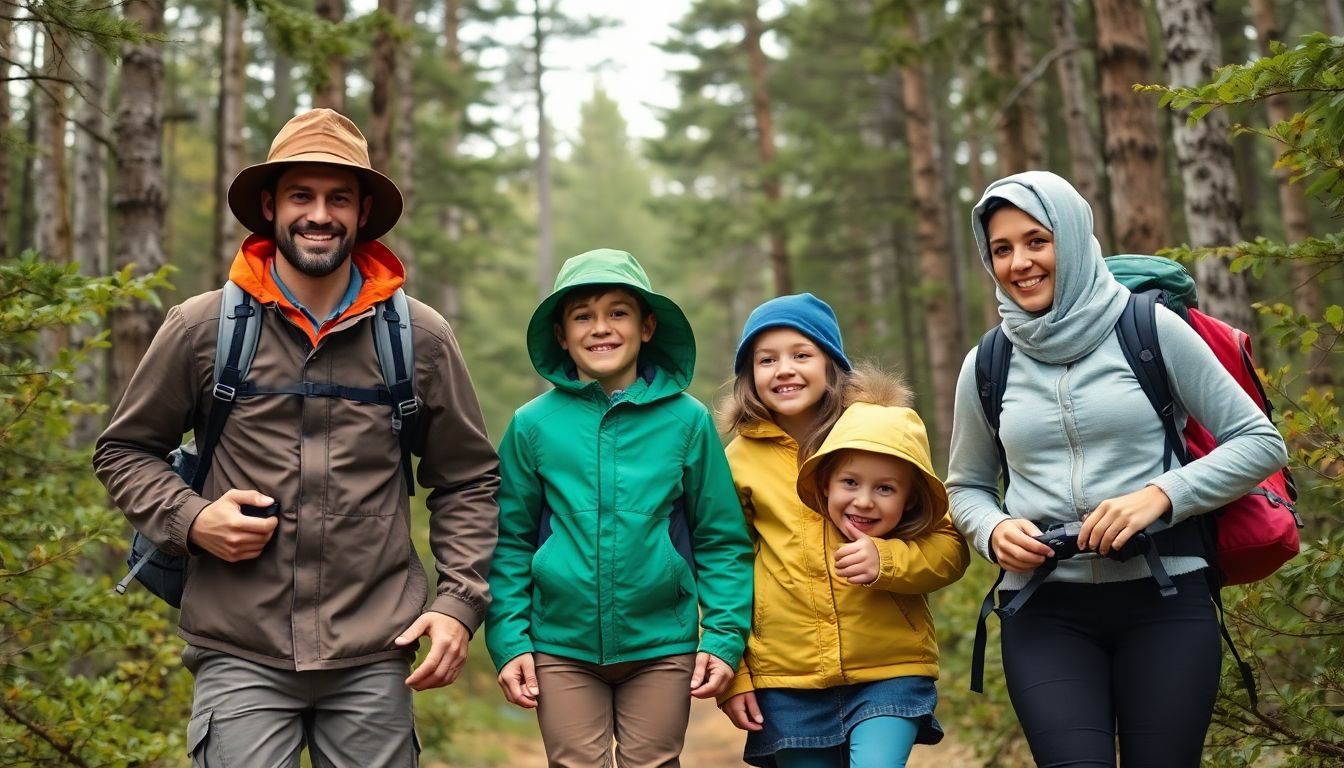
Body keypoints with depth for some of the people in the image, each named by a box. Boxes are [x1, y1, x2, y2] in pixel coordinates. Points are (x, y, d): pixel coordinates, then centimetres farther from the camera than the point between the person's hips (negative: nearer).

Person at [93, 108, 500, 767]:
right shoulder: (201, 328, 1)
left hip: (374, 663, 1)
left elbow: (467, 481, 10)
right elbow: (123, 450, 12)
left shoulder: (420, 337, 3)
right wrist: (189, 520, -6)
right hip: (239, 657, -1)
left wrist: (459, 601, 0)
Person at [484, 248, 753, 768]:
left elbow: (722, 540, 2)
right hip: (562, 645, 0)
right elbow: (510, 543, 4)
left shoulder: (687, 420, -1)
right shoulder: (533, 424, -1)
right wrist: (509, 642, -2)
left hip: (662, 647, 0)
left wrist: (725, 636, -5)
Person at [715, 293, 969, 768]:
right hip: (785, 679, 2)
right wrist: (732, 675, 5)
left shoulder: (886, 433, 0)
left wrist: (887, 560, -17)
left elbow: (948, 546, 2)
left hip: (890, 667, -1)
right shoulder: (741, 458, 4)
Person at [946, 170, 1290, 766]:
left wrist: (1160, 495, -13)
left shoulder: (1148, 327, -1)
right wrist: (993, 531, -4)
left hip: (1165, 598, -1)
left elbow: (1260, 442, 2)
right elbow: (966, 487, 19)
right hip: (1044, 610, 1)